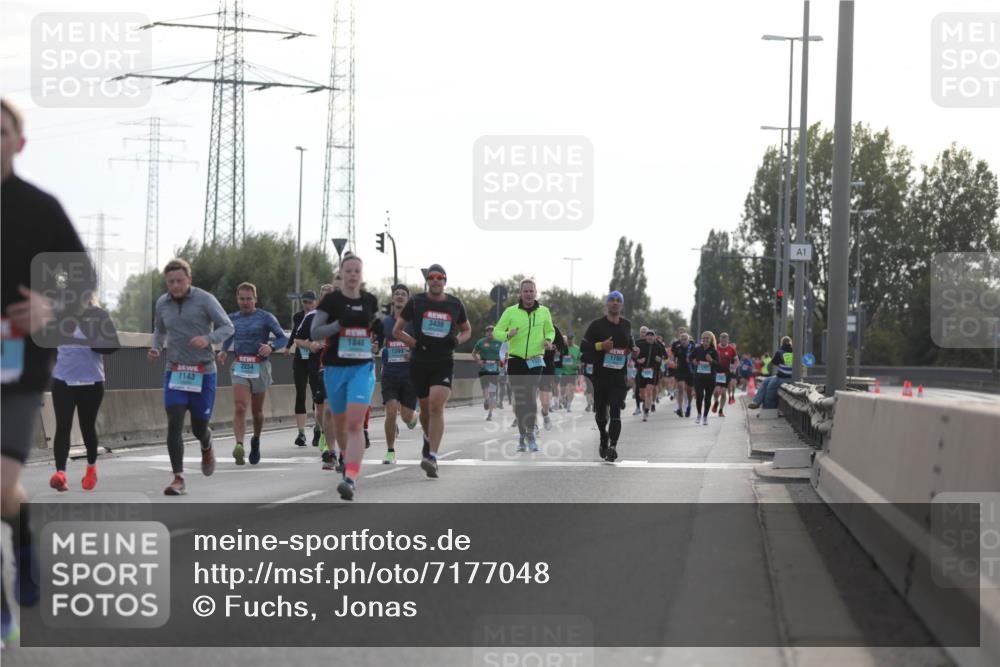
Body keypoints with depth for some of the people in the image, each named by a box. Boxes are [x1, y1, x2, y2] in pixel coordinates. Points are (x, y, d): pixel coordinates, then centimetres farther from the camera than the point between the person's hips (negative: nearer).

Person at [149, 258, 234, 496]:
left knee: (199, 427, 7)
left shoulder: (205, 299, -8)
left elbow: (227, 327, -6)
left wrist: (208, 338, -25)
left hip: (203, 372, -2)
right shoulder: (162, 303, 5)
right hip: (174, 371, 2)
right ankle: (178, 480, -12)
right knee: (174, 425, -13)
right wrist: (156, 347, 3)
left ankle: (207, 449, 45)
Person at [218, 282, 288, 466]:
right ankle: (239, 445, -32)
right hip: (239, 367, 1)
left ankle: (256, 440, 39)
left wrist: (271, 346, -23)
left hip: (260, 367, -1)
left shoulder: (265, 318, -2)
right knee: (239, 408, -18)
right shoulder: (232, 318, 9)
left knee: (257, 411, 12)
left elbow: (283, 338, -2)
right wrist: (223, 352, 6)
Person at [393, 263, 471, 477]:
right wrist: (415, 343, -9)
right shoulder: (416, 301, 2)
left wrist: (457, 341, -2)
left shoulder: (455, 304, 5)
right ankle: (429, 438, 44)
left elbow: (467, 330, 20)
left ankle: (432, 457, -24)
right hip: (419, 363, 1)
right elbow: (397, 330, 7)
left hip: (444, 363, -1)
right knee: (425, 409, 12)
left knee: (436, 407, -17)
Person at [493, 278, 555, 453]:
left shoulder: (544, 312, 4)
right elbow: (496, 332, 4)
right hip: (515, 360, 0)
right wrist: (508, 334, -18)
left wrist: (548, 340, -4)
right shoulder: (510, 312, -1)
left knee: (531, 398, -12)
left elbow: (550, 331, 19)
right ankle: (521, 437, 14)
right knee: (519, 400, 4)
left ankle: (530, 434, -1)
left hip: (535, 361, 0)